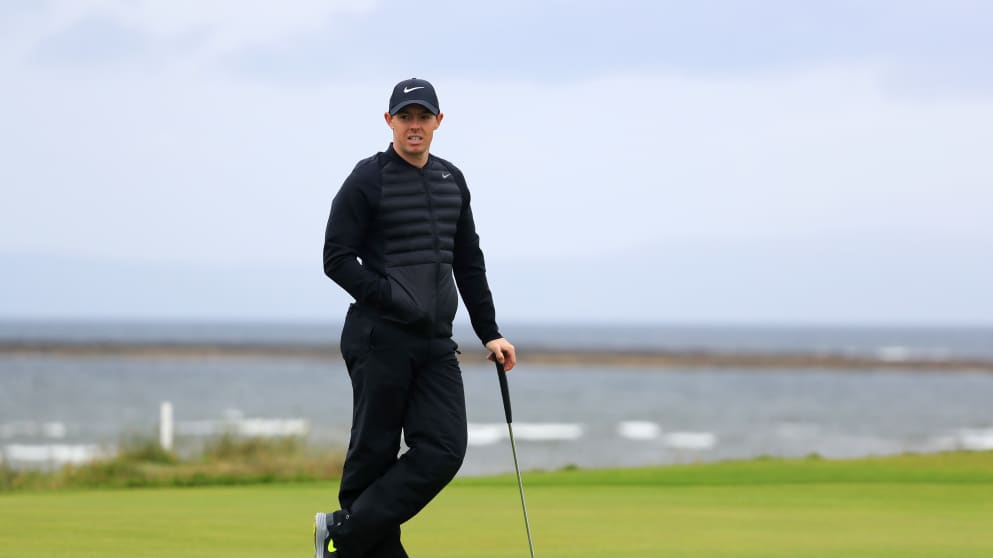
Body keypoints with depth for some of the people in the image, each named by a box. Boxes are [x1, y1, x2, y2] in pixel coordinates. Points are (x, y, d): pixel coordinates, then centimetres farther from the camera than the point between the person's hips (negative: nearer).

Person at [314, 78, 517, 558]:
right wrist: (391, 299, -16)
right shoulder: (368, 180, -5)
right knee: (374, 454, -3)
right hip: (380, 339, -6)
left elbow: (469, 264, 21)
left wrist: (489, 334, 17)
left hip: (436, 342, 6)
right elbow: (337, 258, -9)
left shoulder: (452, 181, 15)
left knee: (444, 449, -7)